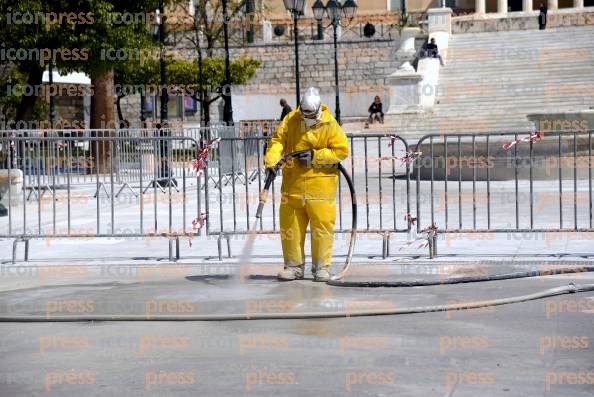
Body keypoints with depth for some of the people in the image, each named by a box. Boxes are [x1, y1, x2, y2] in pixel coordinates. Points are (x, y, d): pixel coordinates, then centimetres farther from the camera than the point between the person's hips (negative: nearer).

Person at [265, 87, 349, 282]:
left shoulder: (330, 125, -5)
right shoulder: (291, 120, 3)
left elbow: (342, 150, -7)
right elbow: (278, 140, 1)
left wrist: (315, 156, -15)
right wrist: (271, 160, -18)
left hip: (320, 183, -3)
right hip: (293, 183, 3)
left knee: (322, 224, -1)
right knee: (290, 225, 5)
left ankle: (321, 267, 10)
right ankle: (294, 266, 17)